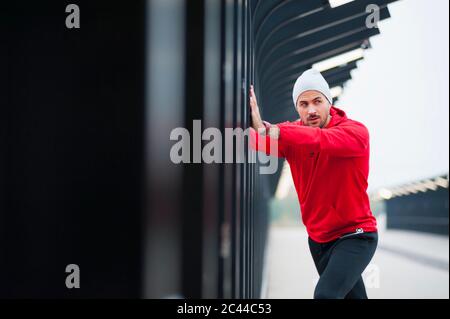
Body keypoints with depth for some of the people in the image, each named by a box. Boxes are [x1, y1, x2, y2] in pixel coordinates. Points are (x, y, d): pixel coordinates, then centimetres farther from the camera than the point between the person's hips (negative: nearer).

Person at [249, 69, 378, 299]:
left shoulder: (356, 132, -18)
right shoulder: (292, 132, -4)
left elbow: (321, 140, -39)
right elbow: (266, 143, -25)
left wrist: (276, 131, -54)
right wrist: (257, 129, -49)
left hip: (355, 236, -5)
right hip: (318, 237, 6)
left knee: (325, 294, -25)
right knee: (353, 296, 19)